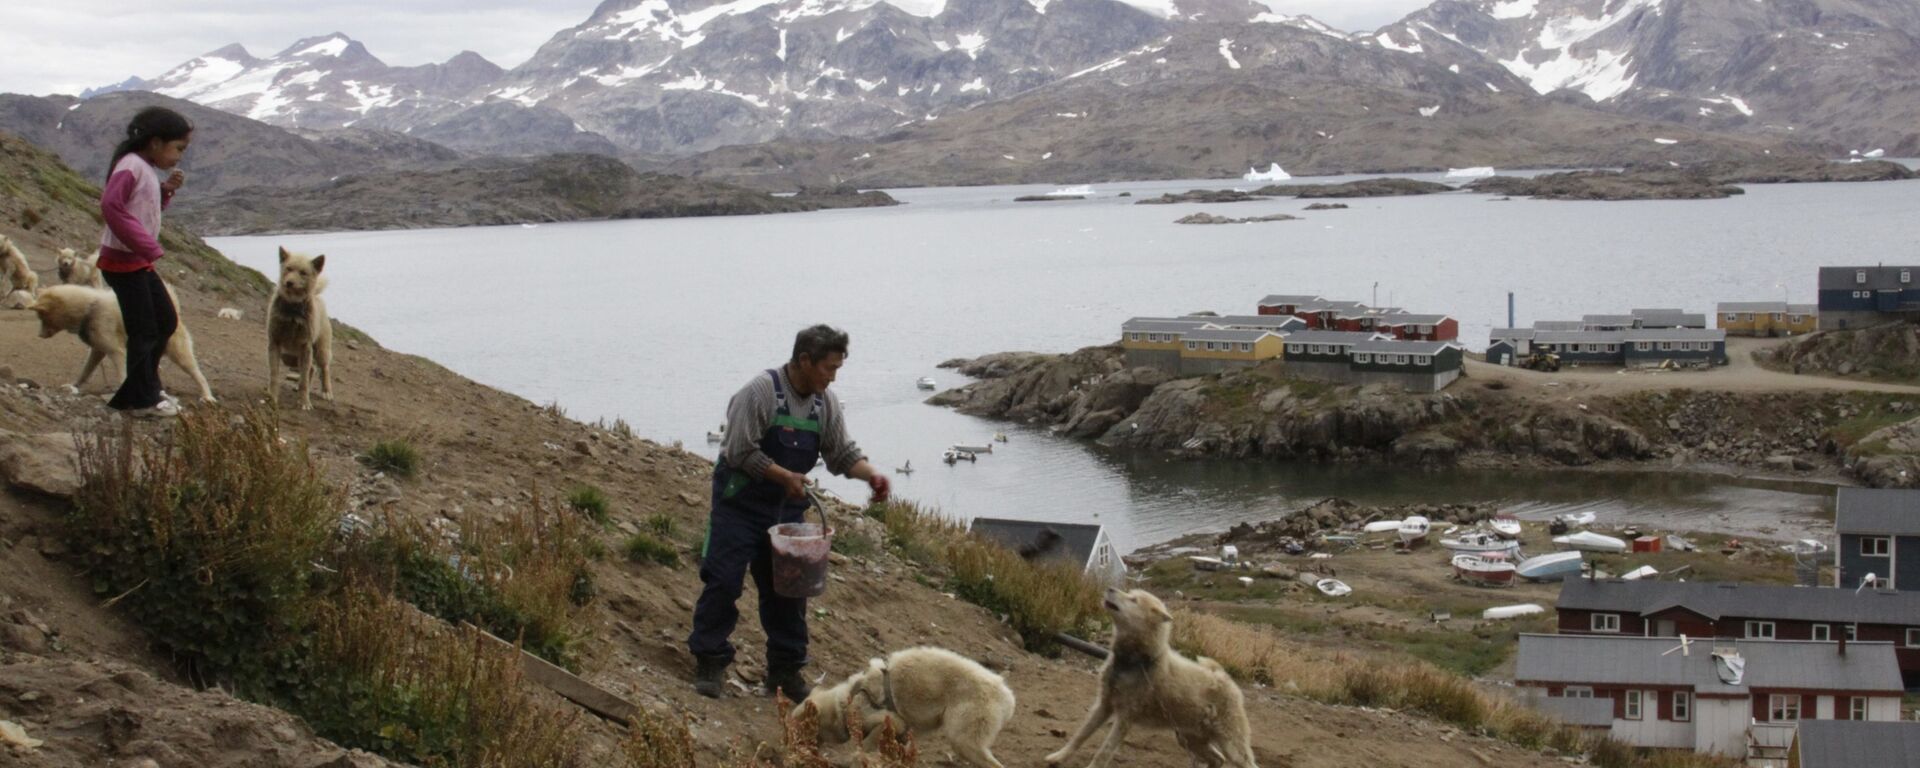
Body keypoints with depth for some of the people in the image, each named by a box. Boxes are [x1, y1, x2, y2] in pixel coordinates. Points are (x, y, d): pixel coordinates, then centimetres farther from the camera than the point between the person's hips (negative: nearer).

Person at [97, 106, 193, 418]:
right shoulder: (131, 166, -17)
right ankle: (142, 401, 6)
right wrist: (147, 246, -28)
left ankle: (145, 389, 27)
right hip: (123, 260, -10)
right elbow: (110, 205, -28)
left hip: (141, 261, 10)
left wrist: (166, 190, 3)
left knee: (167, 321, 17)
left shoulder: (148, 169, 13)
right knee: (144, 331, -4)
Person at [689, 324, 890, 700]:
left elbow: (843, 453, 5)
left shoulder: (826, 403, 2)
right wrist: (785, 476, -22)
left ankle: (786, 669, 19)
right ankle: (710, 661, 5)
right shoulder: (761, 392, -19)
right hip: (740, 503, -6)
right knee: (724, 581, -6)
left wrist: (871, 474, -13)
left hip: (786, 507, 6)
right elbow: (741, 453, -20)